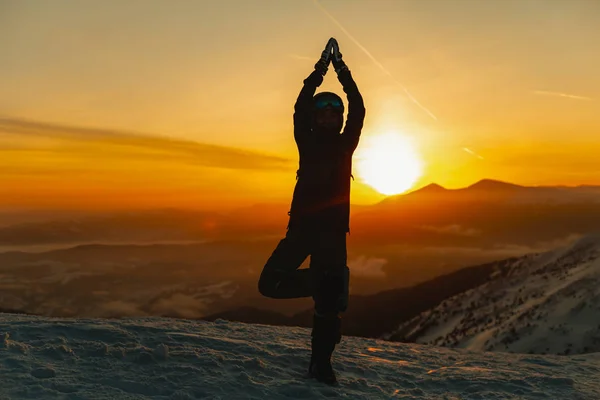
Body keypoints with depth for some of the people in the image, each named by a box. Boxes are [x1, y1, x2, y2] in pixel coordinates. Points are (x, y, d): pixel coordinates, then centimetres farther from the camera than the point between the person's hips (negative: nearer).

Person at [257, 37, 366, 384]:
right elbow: (300, 109, -1)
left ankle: (321, 362, 10)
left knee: (329, 299, -3)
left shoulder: (345, 144, 11)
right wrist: (319, 71, -5)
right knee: (270, 283, -9)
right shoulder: (307, 142, 11)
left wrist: (343, 71, -1)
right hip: (302, 225, 1)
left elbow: (359, 111, 1)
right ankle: (323, 283, 13)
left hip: (333, 228, -1)